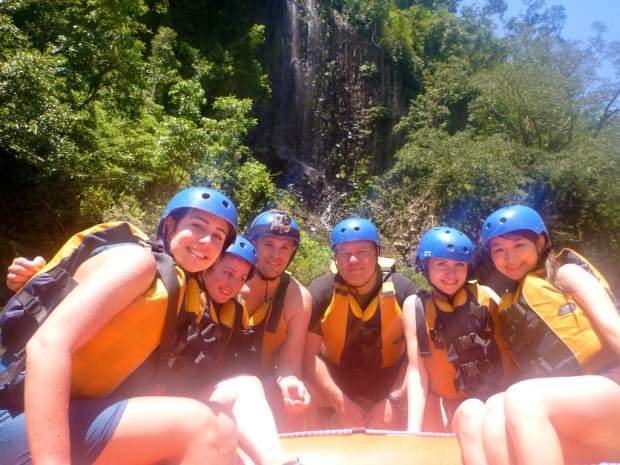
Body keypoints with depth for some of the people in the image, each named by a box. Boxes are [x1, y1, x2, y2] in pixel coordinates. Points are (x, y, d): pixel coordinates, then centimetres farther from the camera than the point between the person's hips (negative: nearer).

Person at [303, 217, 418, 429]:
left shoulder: (402, 290, -14)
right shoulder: (321, 291, -15)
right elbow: (309, 354, -15)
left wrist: (394, 401, -20)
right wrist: (341, 403, -20)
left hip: (390, 386, 1)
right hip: (336, 387, -1)